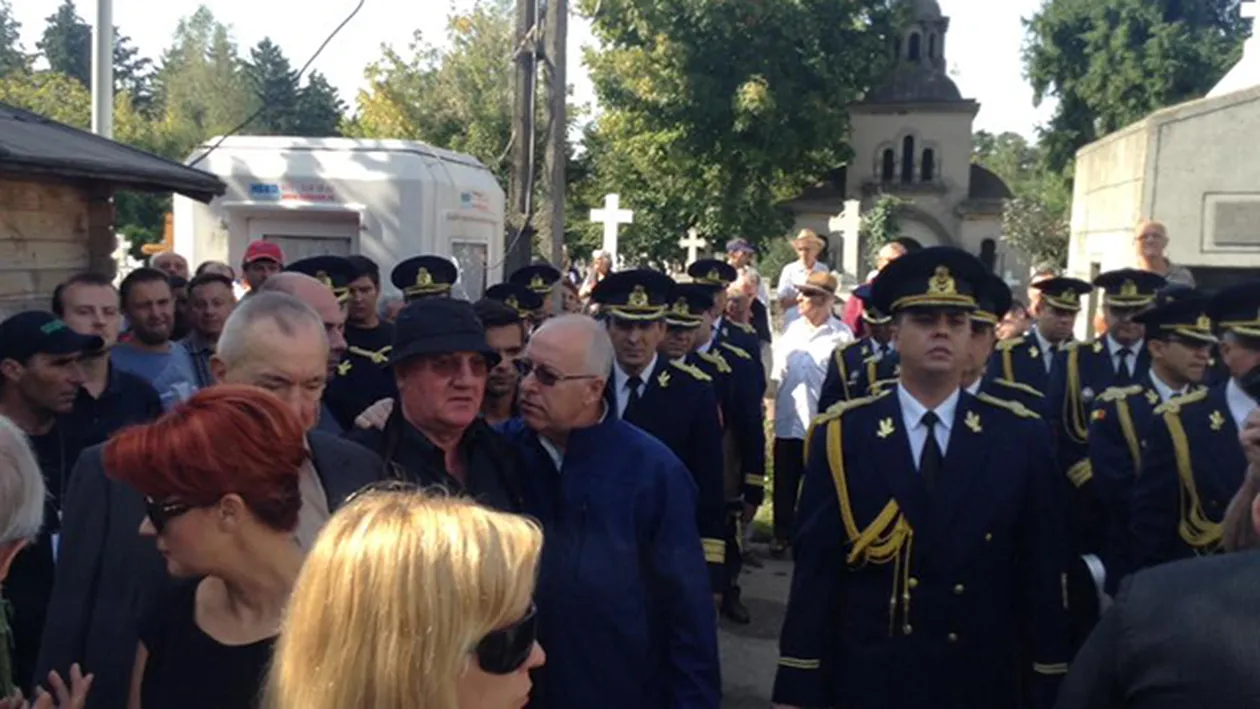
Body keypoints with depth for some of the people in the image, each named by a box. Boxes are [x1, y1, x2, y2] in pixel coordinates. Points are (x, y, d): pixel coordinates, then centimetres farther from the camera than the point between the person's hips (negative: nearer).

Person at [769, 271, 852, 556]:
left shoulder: (842, 335, -9)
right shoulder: (793, 329, 7)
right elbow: (777, 370, 12)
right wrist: (769, 395, 5)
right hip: (788, 422, 5)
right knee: (784, 483, 12)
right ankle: (782, 534, 25)